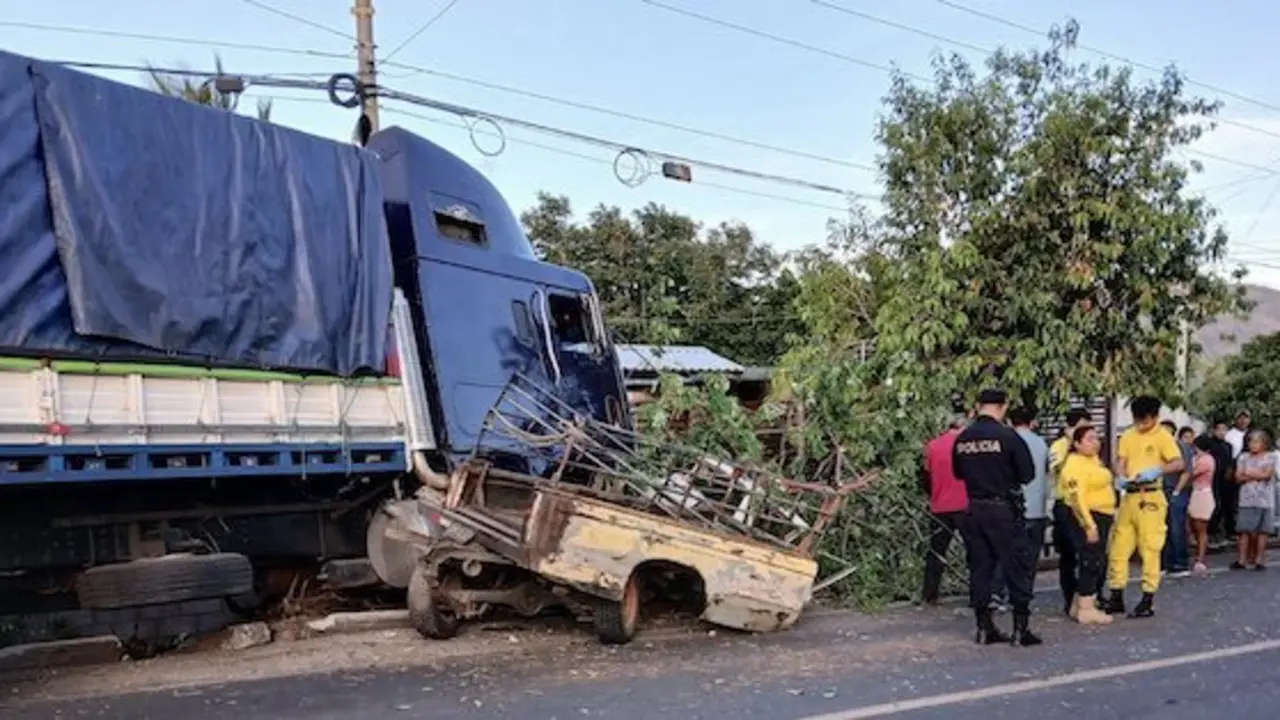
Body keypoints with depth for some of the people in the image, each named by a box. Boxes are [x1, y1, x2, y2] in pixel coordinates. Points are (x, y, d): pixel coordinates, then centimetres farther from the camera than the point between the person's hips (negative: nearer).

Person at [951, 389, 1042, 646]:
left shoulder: (962, 439, 2)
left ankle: (984, 627, 15)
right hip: (1004, 509, -5)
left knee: (979, 568, 10)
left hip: (974, 510, 5)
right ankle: (1021, 628, 6)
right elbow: (1027, 474, -6)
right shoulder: (1007, 436, -12)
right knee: (1017, 567, 4)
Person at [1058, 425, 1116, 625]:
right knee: (1091, 562, -9)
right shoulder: (1075, 464, -18)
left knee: (1099, 562, 14)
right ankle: (1085, 610, -5)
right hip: (1088, 517, -10)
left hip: (1103, 516, 10)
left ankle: (1087, 604, 23)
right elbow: (1077, 497, -24)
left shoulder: (1093, 459, 13)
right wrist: (1089, 525, -27)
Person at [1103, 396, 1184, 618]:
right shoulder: (1128, 436, 10)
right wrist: (1121, 477, -14)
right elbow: (1120, 461, 7)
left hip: (1150, 497, -5)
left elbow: (1179, 463, -15)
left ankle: (1148, 601, 6)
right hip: (1129, 497, 6)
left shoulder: (1163, 436, -5)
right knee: (1118, 547, 6)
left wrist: (1157, 470, -30)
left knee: (1150, 549, -1)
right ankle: (1116, 597, 15)